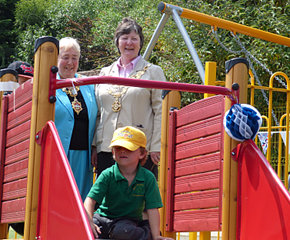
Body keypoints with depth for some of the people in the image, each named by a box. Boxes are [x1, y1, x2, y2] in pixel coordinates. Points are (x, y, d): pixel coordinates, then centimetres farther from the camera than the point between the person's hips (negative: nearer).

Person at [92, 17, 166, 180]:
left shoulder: (153, 72, 7)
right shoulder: (105, 73, 19)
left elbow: (160, 112, 0)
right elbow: (97, 113, 20)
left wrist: (156, 148, -9)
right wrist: (94, 146, 11)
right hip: (106, 149, 4)